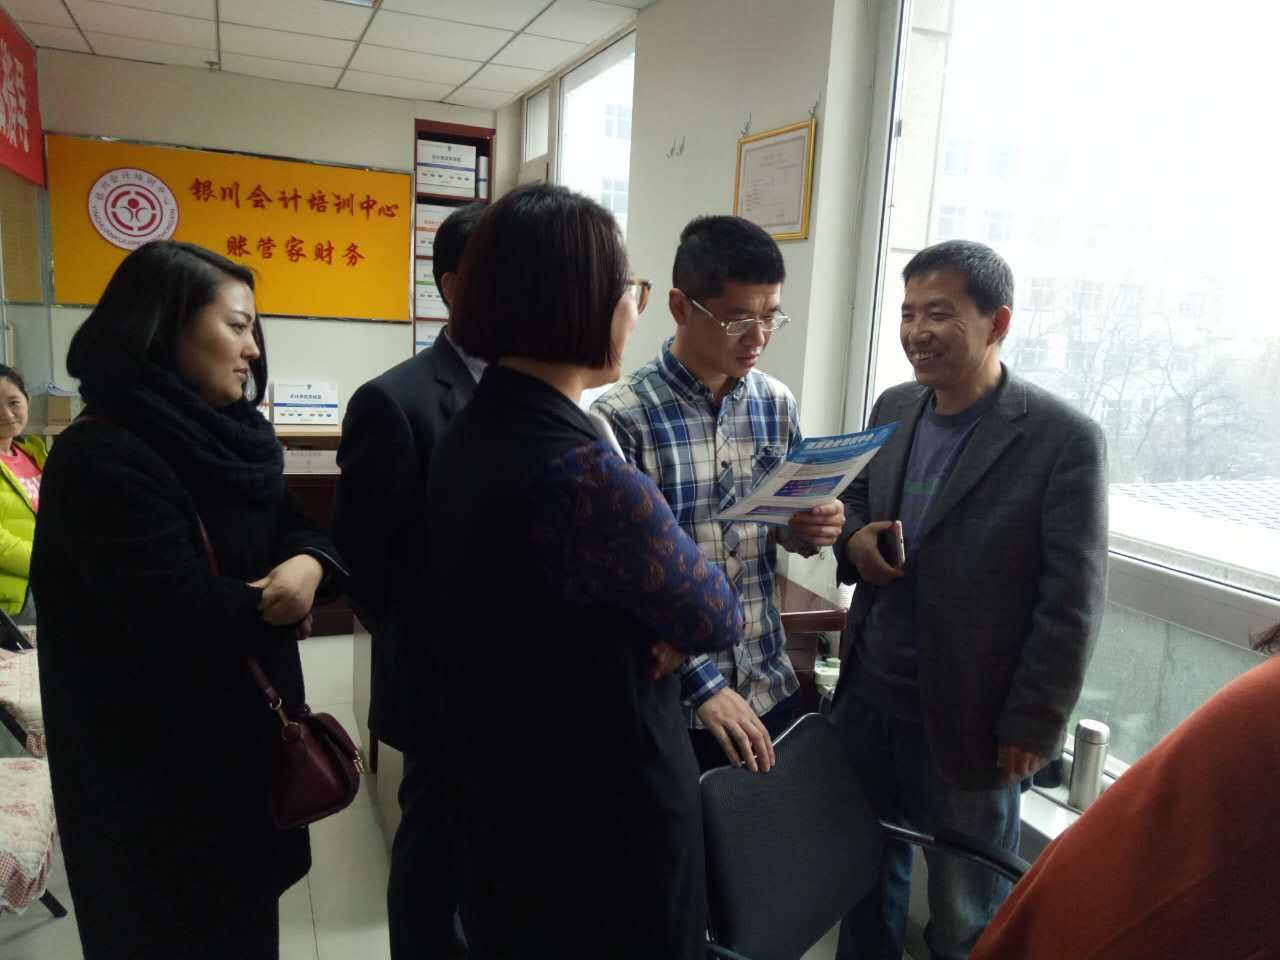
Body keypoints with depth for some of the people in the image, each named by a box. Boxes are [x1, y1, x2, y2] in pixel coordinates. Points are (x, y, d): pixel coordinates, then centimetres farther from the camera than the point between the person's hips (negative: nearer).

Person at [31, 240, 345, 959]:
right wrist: (270, 602, -11)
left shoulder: (226, 438, 5)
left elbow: (297, 525, 5)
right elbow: (185, 618, -29)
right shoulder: (101, 459, -22)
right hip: (154, 766, -8)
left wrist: (309, 565, -18)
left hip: (242, 731, 8)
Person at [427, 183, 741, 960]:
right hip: (607, 809, -8)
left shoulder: (469, 434, -2)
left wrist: (647, 626, -9)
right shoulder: (586, 473, -31)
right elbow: (717, 620, -15)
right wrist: (670, 630, 4)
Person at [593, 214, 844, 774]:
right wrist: (705, 685, -20)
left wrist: (807, 531, -9)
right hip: (670, 702, -5)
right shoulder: (622, 417, -16)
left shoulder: (777, 404, 1)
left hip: (770, 688, 5)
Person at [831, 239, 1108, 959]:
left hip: (968, 719, -5)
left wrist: (1032, 726, -11)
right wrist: (853, 538, -7)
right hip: (866, 695, 5)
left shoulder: (1065, 439, -16)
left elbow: (1072, 602, -13)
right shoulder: (894, 409, 2)